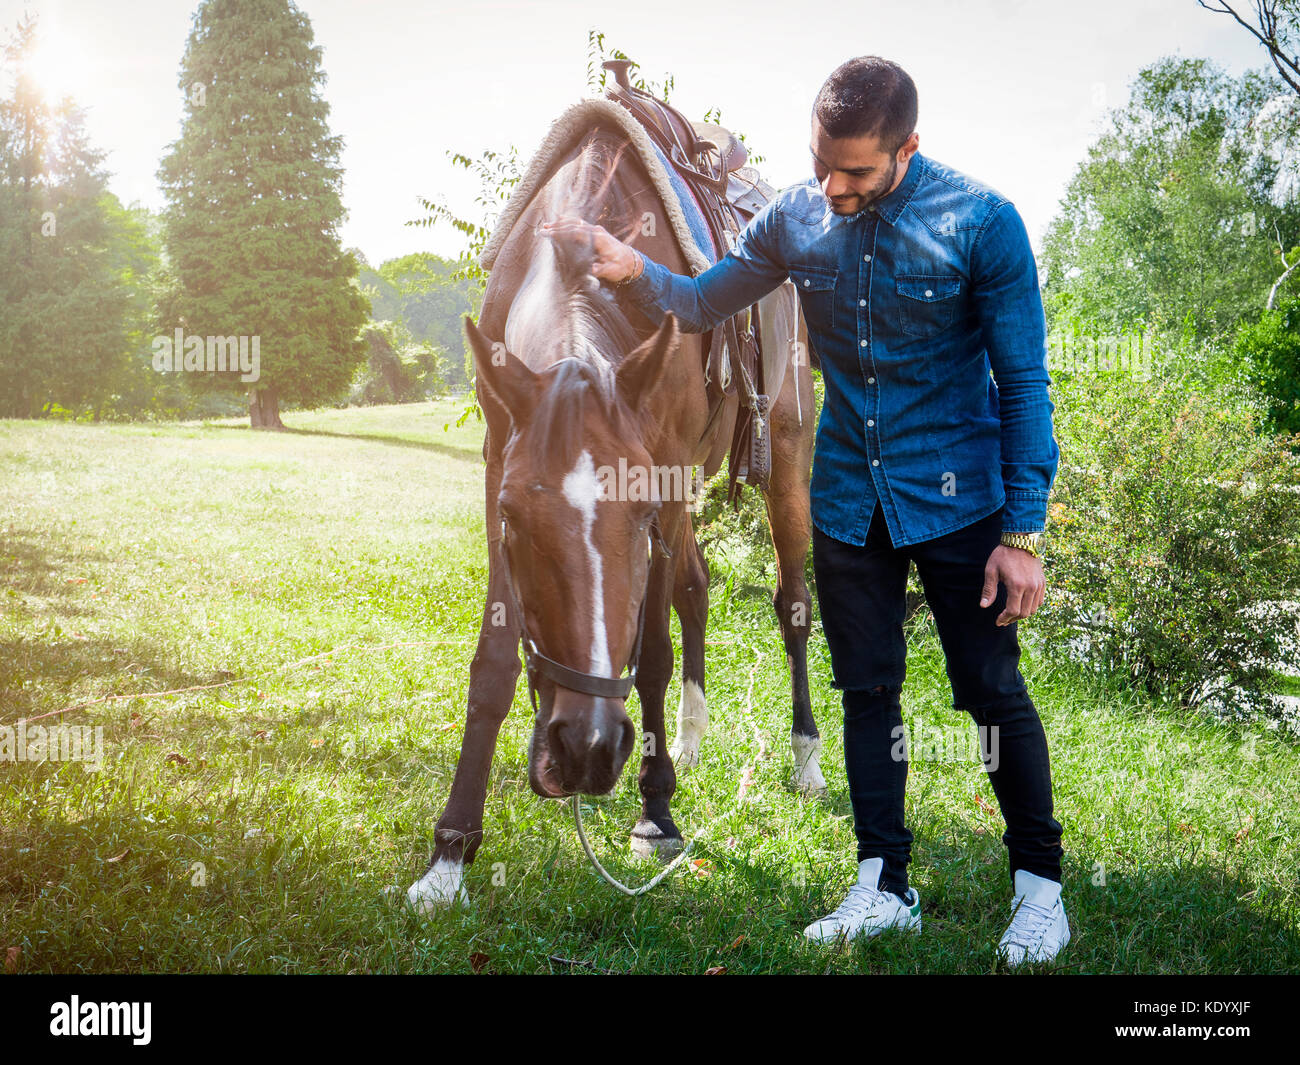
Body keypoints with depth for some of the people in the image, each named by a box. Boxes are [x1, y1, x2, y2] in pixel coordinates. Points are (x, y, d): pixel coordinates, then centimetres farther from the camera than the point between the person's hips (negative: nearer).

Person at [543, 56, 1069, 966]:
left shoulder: (981, 222, -16)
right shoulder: (800, 218, -5)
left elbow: (1024, 383, -12)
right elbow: (704, 302, 7)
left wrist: (1024, 532, -14)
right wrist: (636, 272, -16)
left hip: (956, 500, -4)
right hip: (849, 504, 4)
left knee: (994, 692, 1)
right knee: (868, 694, 11)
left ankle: (1040, 886, 18)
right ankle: (884, 890, 23)